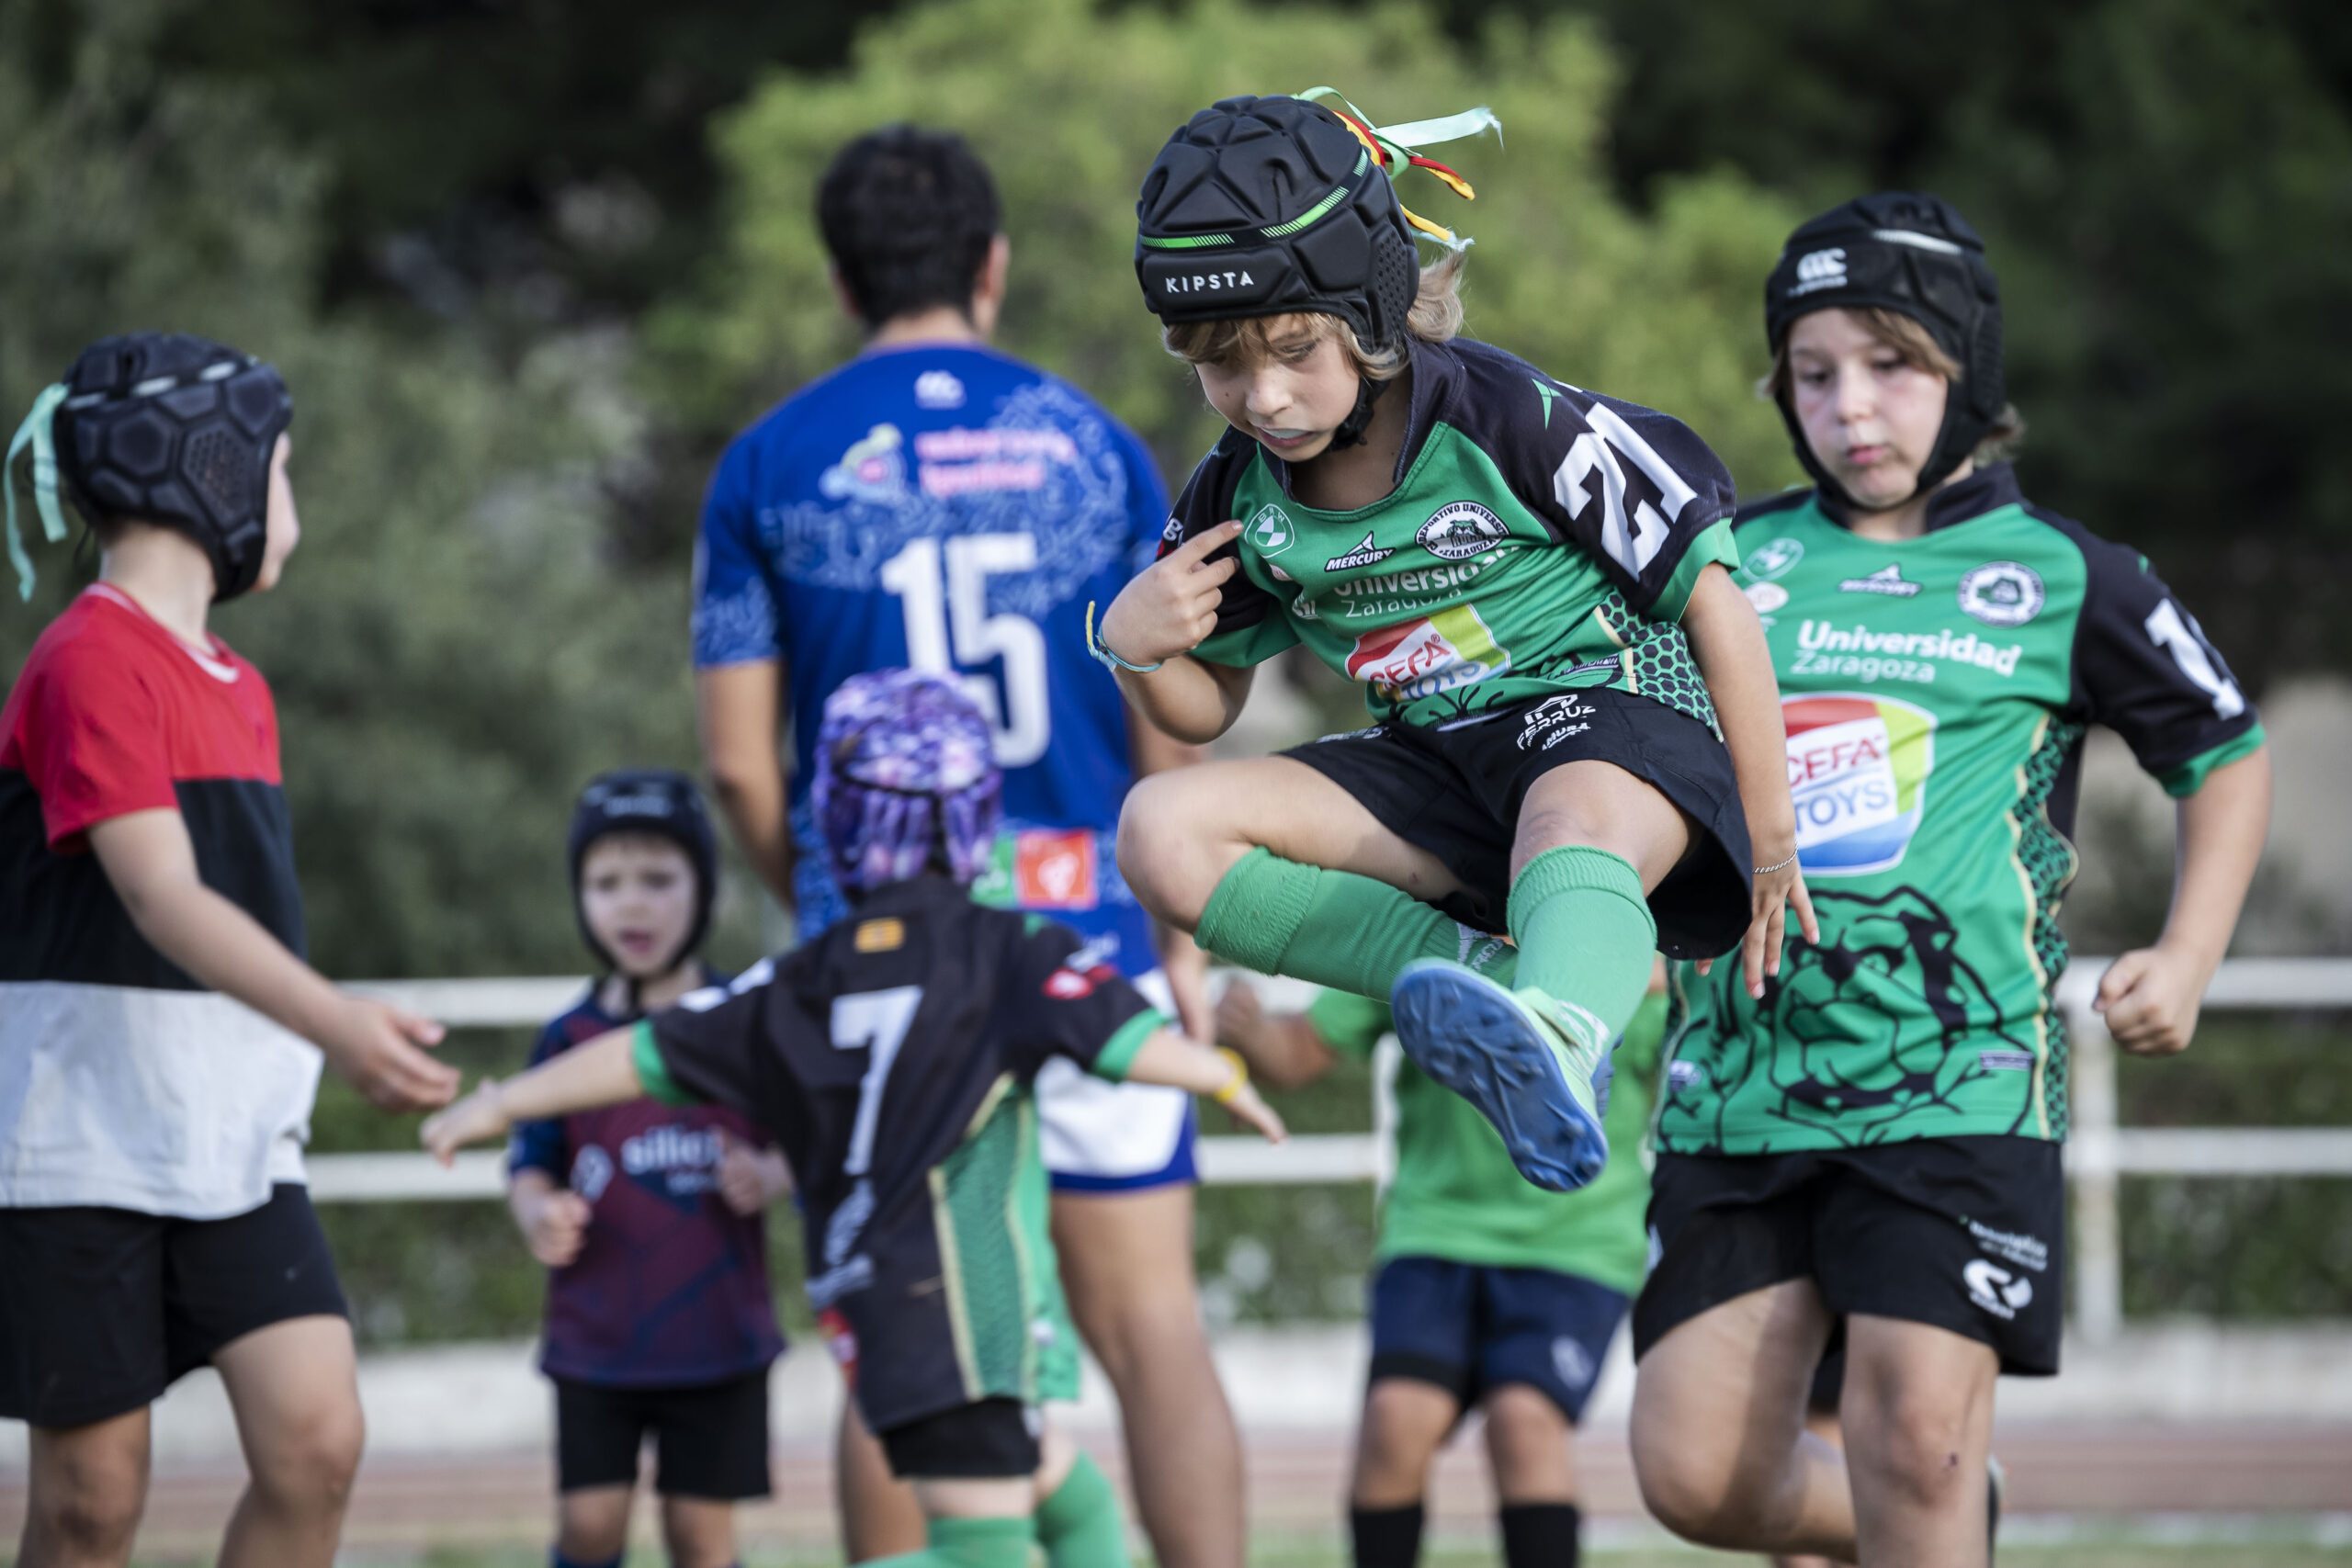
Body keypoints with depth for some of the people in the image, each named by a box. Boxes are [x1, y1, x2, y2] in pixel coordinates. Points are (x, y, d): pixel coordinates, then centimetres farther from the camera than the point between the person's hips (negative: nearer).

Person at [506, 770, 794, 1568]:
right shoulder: (570, 1039, 1)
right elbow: (531, 1165, 2)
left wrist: (766, 1177, -17)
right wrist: (538, 1212, -20)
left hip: (717, 1332, 0)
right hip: (597, 1339, 0)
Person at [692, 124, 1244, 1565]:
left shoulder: (770, 467, 3)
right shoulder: (1095, 444, 5)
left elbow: (741, 762, 1)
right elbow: (1172, 736, 5)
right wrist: (1185, 943, 15)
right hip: (1088, 945, 0)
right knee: (1153, 1322, 2)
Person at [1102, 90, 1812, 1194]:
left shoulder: (1513, 421, -15)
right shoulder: (1239, 499, 2)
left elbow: (1711, 593, -9)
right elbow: (1203, 708, 16)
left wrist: (1771, 836, -5)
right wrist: (1133, 648, -10)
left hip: (1620, 715, -7)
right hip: (1436, 760, 7)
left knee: (1568, 839, -44)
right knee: (1162, 832, -16)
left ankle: (1552, 1047, -79)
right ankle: (1496, 984, -28)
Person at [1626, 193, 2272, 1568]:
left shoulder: (2062, 579, 5)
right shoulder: (1734, 563, 12)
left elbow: (2227, 753, 16)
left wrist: (2185, 963, 4)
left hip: (1956, 1080, -3)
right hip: (1741, 1080, 4)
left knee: (1915, 1437, -16)